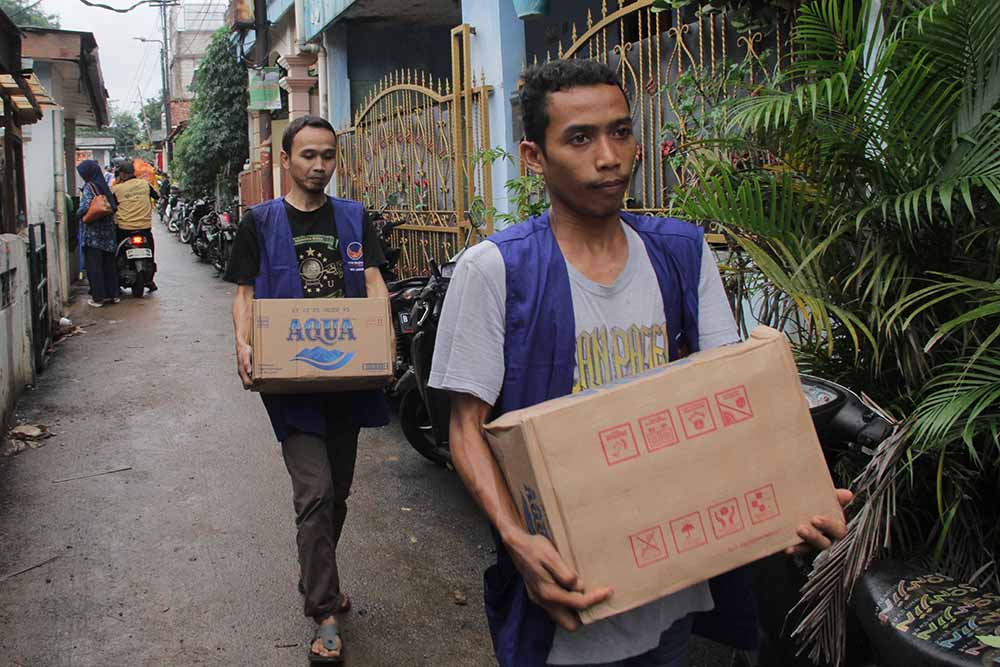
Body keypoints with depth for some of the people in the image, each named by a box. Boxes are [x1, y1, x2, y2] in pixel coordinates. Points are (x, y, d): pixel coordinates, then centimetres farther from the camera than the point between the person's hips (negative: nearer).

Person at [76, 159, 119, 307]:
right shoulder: (105, 186, 9)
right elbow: (114, 205, 10)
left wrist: (78, 214, -4)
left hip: (93, 233, -7)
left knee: (94, 265, 0)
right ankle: (112, 294, 19)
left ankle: (98, 297, 2)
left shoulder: (89, 187, -11)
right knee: (109, 263, 14)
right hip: (108, 231, 7)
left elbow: (86, 207, -20)